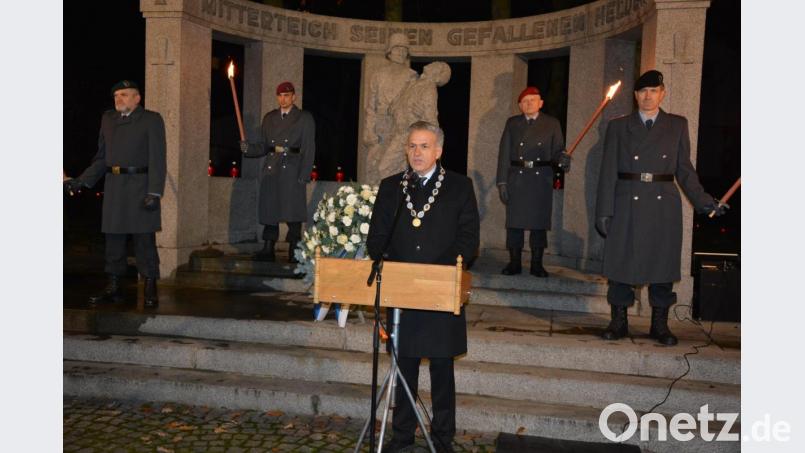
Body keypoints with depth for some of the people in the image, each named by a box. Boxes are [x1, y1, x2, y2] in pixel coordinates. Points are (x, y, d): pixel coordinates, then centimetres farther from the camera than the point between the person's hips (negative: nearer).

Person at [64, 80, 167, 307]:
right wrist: (81, 181, 9)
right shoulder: (108, 119, 15)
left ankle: (150, 289, 4)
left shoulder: (151, 119, -1)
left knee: (144, 240, -3)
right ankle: (113, 288, 18)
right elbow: (102, 158, 18)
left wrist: (154, 192, -17)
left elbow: (157, 159, -8)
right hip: (113, 186, 5)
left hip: (140, 186, -5)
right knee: (113, 239, 9)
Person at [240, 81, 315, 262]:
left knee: (293, 212, -5)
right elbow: (264, 146, 18)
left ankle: (294, 252, 2)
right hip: (271, 171, 4)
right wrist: (248, 148, -2)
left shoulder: (305, 118, 3)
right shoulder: (269, 118, 17)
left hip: (292, 172, -4)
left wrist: (304, 176, -11)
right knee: (269, 211, 4)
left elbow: (308, 150, -2)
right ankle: (268, 250, 11)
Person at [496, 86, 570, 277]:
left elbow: (557, 150, 6)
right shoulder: (512, 123, 10)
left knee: (540, 223, 1)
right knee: (514, 222, 1)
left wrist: (562, 157, -19)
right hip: (517, 179, 1)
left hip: (542, 180, 0)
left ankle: (537, 263, 10)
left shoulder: (552, 123, 10)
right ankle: (514, 262, 10)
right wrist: (502, 182, -3)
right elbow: (504, 154, 5)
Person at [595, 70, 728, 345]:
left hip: (664, 208, 1)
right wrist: (604, 211, -4)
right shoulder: (618, 126, 7)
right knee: (620, 263, 2)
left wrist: (704, 201, -1)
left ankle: (660, 325, 17)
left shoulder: (677, 125, 10)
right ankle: (618, 322, 15)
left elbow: (684, 169, 10)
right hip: (627, 207, -1)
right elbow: (608, 172, 2)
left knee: (663, 264, 5)